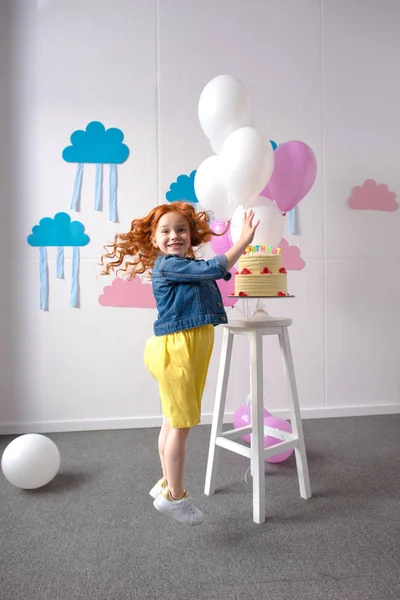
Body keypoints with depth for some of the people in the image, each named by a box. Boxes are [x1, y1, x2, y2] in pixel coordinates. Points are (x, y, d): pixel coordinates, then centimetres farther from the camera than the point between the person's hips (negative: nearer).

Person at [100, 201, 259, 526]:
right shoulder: (167, 265, -13)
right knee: (181, 424, 0)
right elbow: (215, 268, -20)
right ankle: (174, 495, 15)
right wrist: (244, 241, -14)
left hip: (189, 349, 9)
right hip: (177, 349, -9)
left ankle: (167, 484, 33)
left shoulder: (188, 265, 15)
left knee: (173, 422, 18)